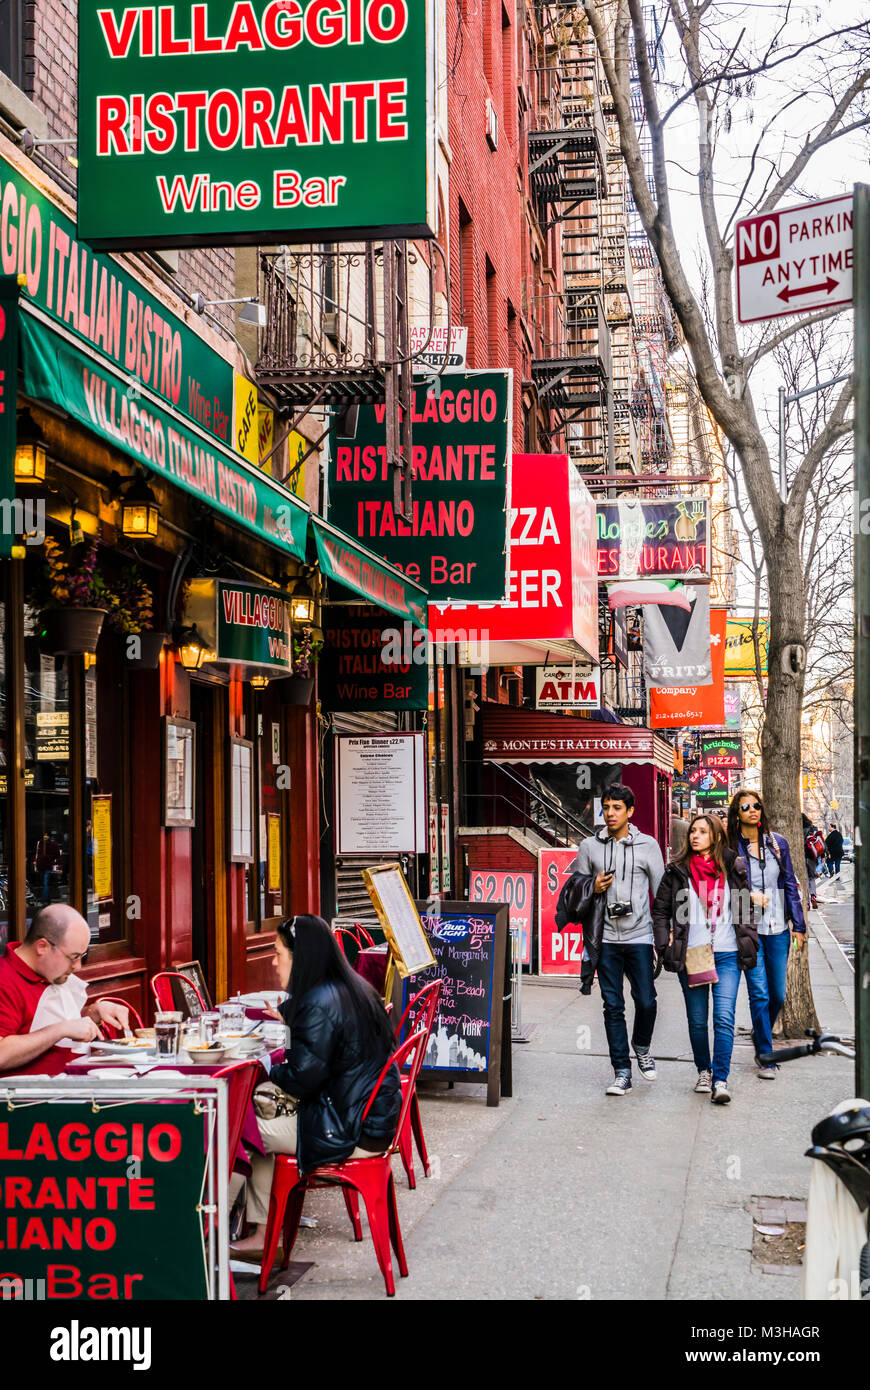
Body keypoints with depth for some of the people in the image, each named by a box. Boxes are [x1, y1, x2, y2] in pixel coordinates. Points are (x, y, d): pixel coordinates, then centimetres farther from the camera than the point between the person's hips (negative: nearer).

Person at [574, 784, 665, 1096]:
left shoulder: (647, 845, 5)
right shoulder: (589, 847, 7)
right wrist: (593, 889, -8)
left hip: (639, 937, -1)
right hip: (606, 939, 1)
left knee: (646, 1002, -5)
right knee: (613, 1006, 1)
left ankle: (642, 1047, 26)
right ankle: (622, 1072, 7)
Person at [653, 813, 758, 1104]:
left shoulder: (733, 868, 5)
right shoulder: (677, 871, 4)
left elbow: (745, 909, 13)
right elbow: (660, 910, 9)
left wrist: (749, 944, 7)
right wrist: (664, 944, -1)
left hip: (727, 954, -1)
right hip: (690, 957, 1)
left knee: (724, 1018, -12)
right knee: (697, 1019, 9)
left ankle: (720, 1080, -12)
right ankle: (703, 1071, 28)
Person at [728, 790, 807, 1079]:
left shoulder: (777, 843, 6)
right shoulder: (731, 846, -3)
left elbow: (790, 884, 10)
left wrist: (798, 924, 8)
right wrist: (749, 896, -15)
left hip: (777, 928, 3)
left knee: (778, 995, 8)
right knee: (759, 993, -7)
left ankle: (761, 1036, 35)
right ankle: (766, 1057, 2)